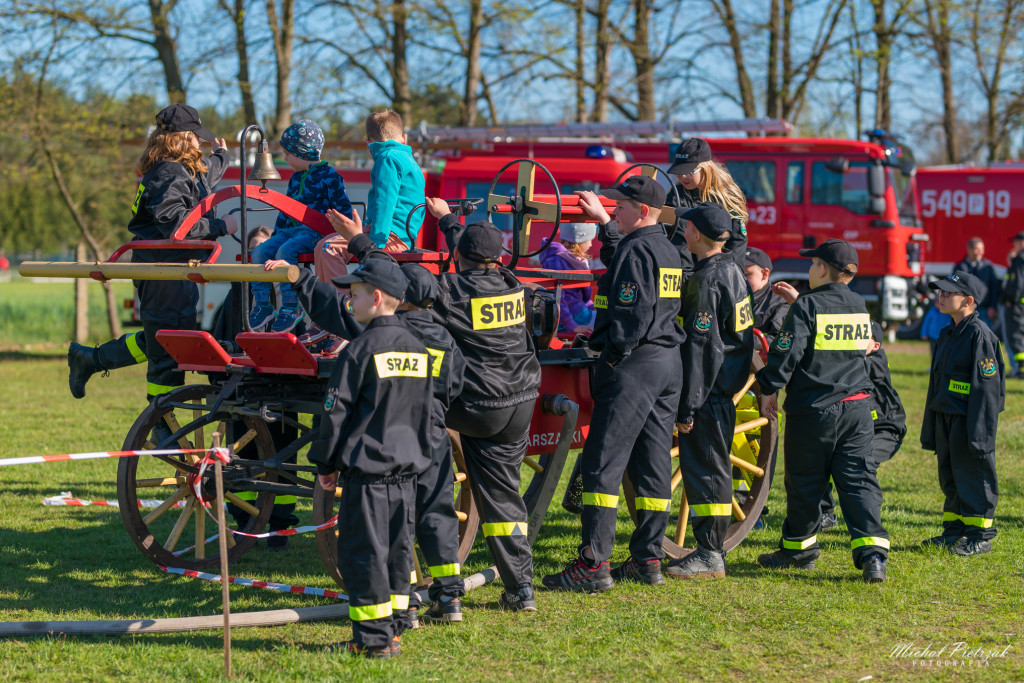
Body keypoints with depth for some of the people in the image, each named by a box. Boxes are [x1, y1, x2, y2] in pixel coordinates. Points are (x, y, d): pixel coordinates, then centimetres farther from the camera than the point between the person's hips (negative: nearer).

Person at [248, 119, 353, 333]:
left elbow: (343, 209, -7)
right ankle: (262, 304, -10)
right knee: (261, 251, -13)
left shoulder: (329, 177, -5)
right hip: (289, 231, 8)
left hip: (314, 232, -8)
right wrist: (276, 233, 22)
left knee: (285, 251, -32)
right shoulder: (295, 178, 20)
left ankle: (291, 307, -26)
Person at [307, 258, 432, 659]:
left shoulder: (360, 351, -13)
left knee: (363, 552, -1)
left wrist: (325, 464, -1)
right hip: (406, 468, 7)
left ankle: (373, 638, 0)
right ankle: (394, 630, 18)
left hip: (366, 468, -7)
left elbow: (337, 412, -11)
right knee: (398, 549, 13)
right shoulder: (417, 350, 9)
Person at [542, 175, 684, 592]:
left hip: (634, 365, -10)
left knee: (603, 463, -7)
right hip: (669, 362, 10)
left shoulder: (636, 250, -13)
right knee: (653, 463, 10)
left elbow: (632, 312, -22)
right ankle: (647, 560, 13)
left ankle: (594, 564, -10)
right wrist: (603, 221, 43)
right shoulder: (668, 251, 16)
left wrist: (613, 353, -13)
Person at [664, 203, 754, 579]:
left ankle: (709, 556, -3)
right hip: (727, 386, 10)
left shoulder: (706, 280, -18)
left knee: (704, 467, -6)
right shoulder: (733, 270, 12)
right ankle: (710, 549, 20)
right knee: (711, 467, 14)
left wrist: (687, 406, -19)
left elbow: (702, 346, -21)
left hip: (709, 390, -10)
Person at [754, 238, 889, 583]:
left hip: (813, 409, -5)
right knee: (858, 480, 1)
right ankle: (872, 552, -12)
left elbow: (786, 354, -16)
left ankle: (798, 548, 23)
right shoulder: (860, 307, 9)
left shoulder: (807, 306, -11)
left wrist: (767, 386, 1)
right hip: (856, 409, 5)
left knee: (804, 481, 10)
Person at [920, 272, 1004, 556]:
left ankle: (980, 535, 6)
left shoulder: (979, 334, -14)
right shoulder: (948, 335, 14)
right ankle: (954, 531, 25)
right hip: (946, 418, 9)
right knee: (950, 478, 15)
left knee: (974, 476, -2)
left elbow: (986, 385, -18)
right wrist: (930, 430, 19)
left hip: (969, 420, -9)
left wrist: (979, 431, -21)